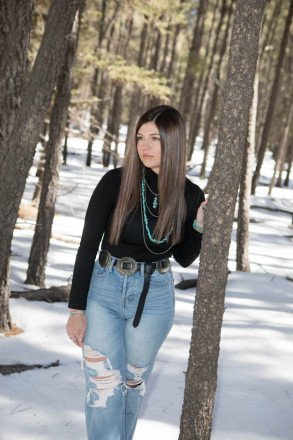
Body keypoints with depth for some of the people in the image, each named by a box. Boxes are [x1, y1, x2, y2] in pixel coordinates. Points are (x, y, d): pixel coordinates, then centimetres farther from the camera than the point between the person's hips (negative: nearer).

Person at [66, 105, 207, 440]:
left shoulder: (189, 195, -6)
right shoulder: (116, 182, -13)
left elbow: (184, 258, 6)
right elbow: (87, 247, -10)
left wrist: (200, 224, -12)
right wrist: (76, 310, -10)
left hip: (154, 299, 2)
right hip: (104, 291, -2)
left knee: (133, 383, 17)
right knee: (104, 387, -3)